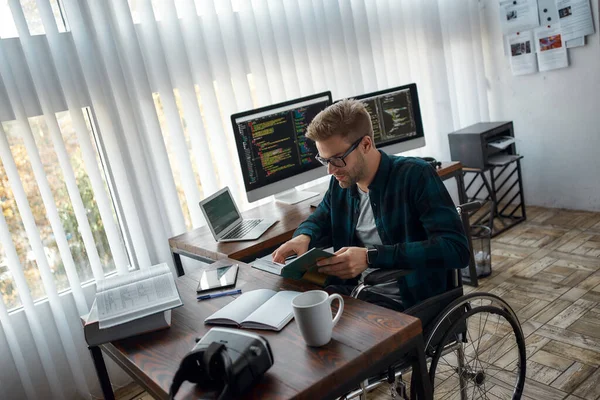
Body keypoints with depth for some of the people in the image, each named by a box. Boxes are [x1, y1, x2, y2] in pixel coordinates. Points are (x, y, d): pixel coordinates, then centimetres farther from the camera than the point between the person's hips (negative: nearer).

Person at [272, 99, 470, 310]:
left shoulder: (415, 175, -13)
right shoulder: (340, 182, 5)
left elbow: (457, 249, -22)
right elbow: (318, 221, 23)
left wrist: (371, 257, -27)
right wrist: (303, 237, -3)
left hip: (412, 305, -6)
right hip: (355, 296, 6)